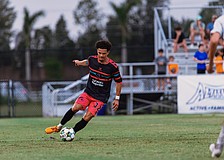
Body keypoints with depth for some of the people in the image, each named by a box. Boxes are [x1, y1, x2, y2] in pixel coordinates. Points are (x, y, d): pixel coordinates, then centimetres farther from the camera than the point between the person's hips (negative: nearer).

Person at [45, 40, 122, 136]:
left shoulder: (113, 67, -14)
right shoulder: (92, 59, -5)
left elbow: (119, 82, 0)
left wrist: (117, 99, 0)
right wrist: (80, 63, 39)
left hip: (101, 97, -3)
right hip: (88, 92, 3)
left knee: (87, 117, -17)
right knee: (75, 108, -19)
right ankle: (59, 127, -4)